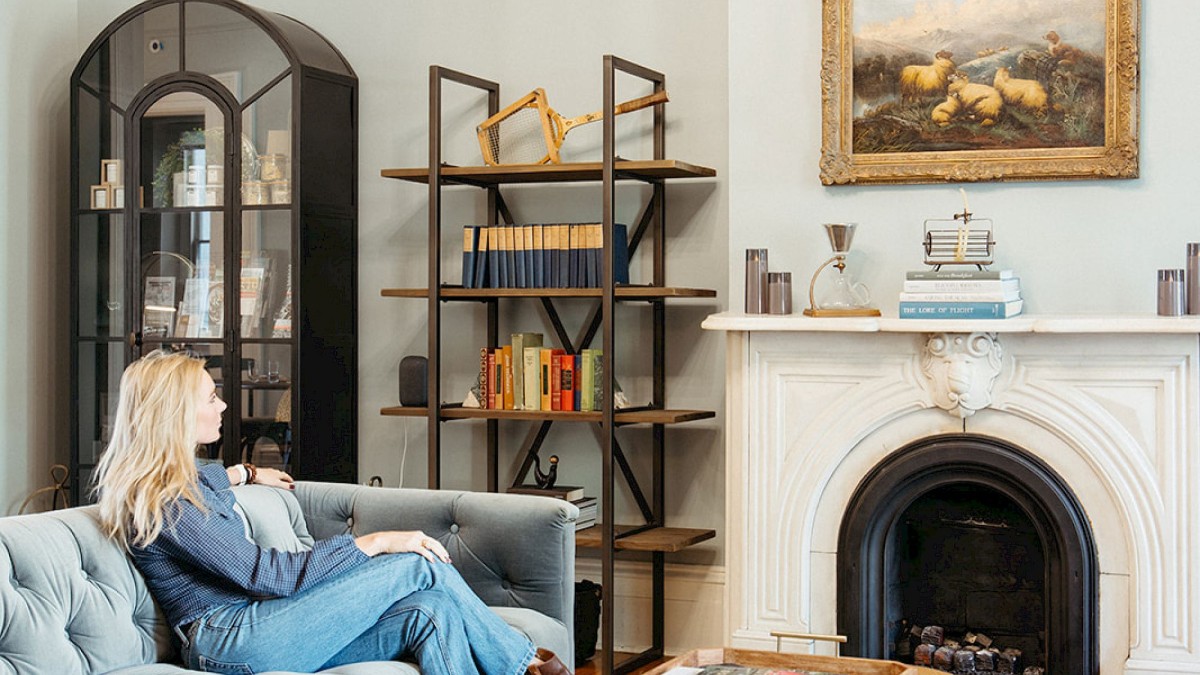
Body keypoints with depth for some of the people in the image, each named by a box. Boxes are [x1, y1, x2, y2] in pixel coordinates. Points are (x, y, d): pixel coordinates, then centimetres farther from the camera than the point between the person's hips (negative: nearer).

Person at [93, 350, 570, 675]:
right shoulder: (161, 503, -15)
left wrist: (244, 473, 48)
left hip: (246, 636, 10)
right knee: (421, 566, -14)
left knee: (430, 612, -14)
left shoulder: (173, 480, 16)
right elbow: (267, 574, -21)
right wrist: (375, 542, -17)